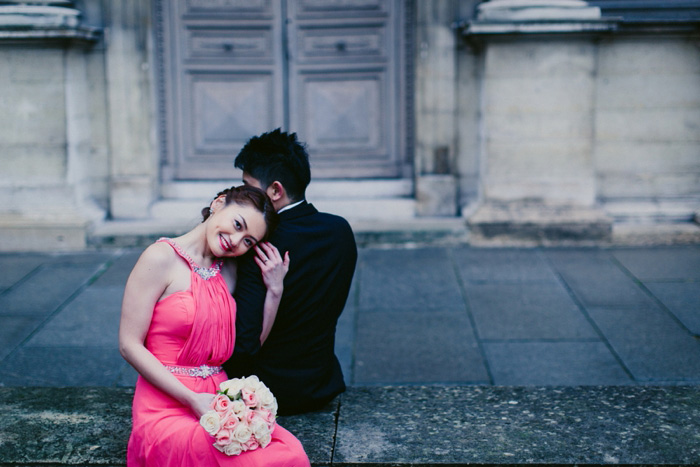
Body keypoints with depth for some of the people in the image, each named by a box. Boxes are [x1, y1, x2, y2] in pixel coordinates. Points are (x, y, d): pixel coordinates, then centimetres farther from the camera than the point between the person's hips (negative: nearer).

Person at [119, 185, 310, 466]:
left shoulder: (229, 269, 13)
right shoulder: (162, 258, -6)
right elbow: (130, 345, -9)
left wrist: (275, 290, 3)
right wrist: (193, 400, -14)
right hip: (167, 408, -5)